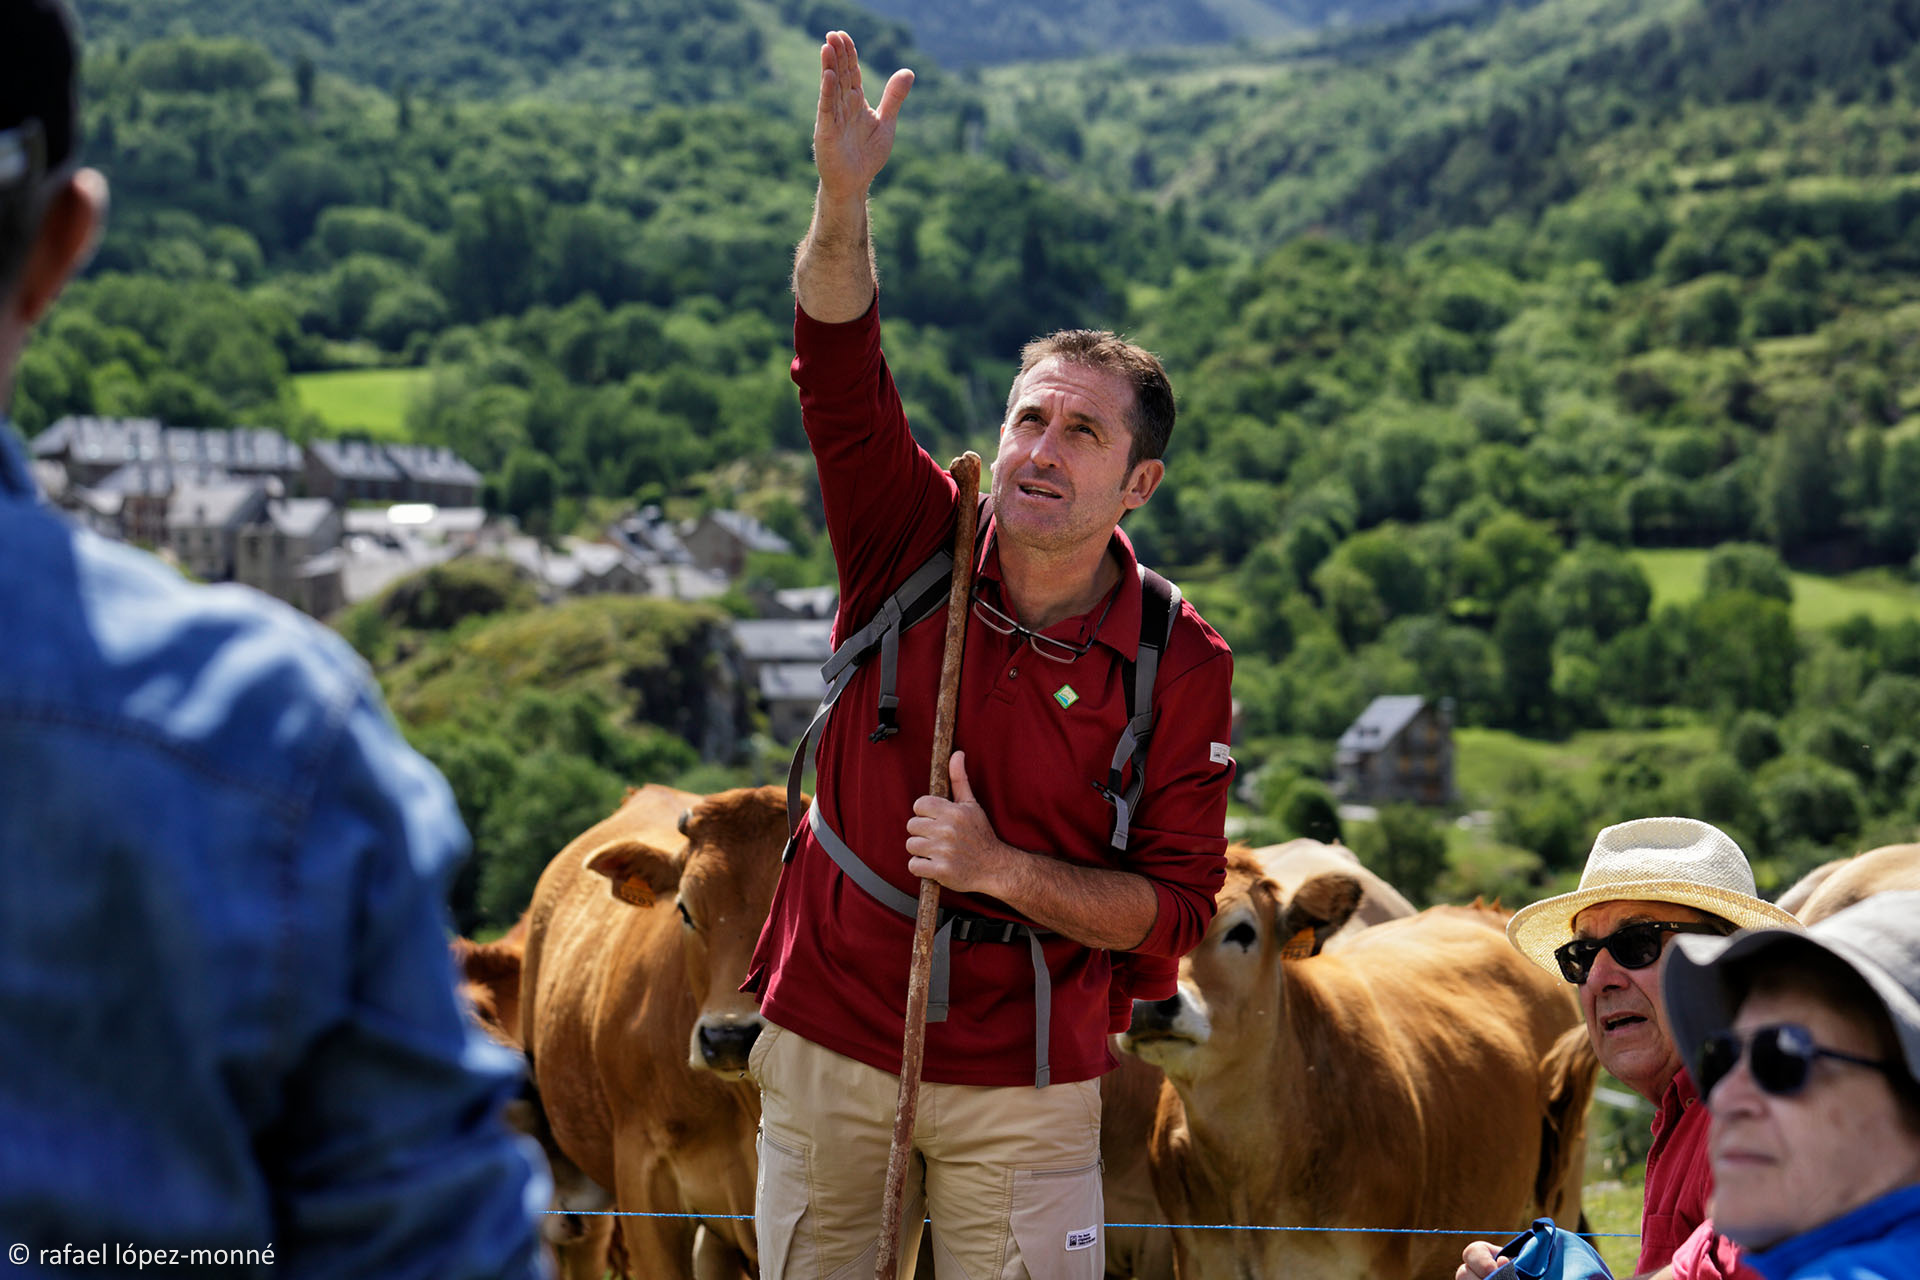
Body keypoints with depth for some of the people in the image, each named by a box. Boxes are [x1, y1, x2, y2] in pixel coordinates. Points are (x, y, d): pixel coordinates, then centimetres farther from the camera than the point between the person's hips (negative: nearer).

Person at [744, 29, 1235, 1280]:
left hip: (1025, 1081, -2)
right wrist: (844, 196, -36)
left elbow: (1176, 904, -7)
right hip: (830, 1038, 2)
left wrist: (1005, 872, -20)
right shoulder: (916, 544, -6)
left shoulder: (1184, 665, -9)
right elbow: (840, 369, -21)